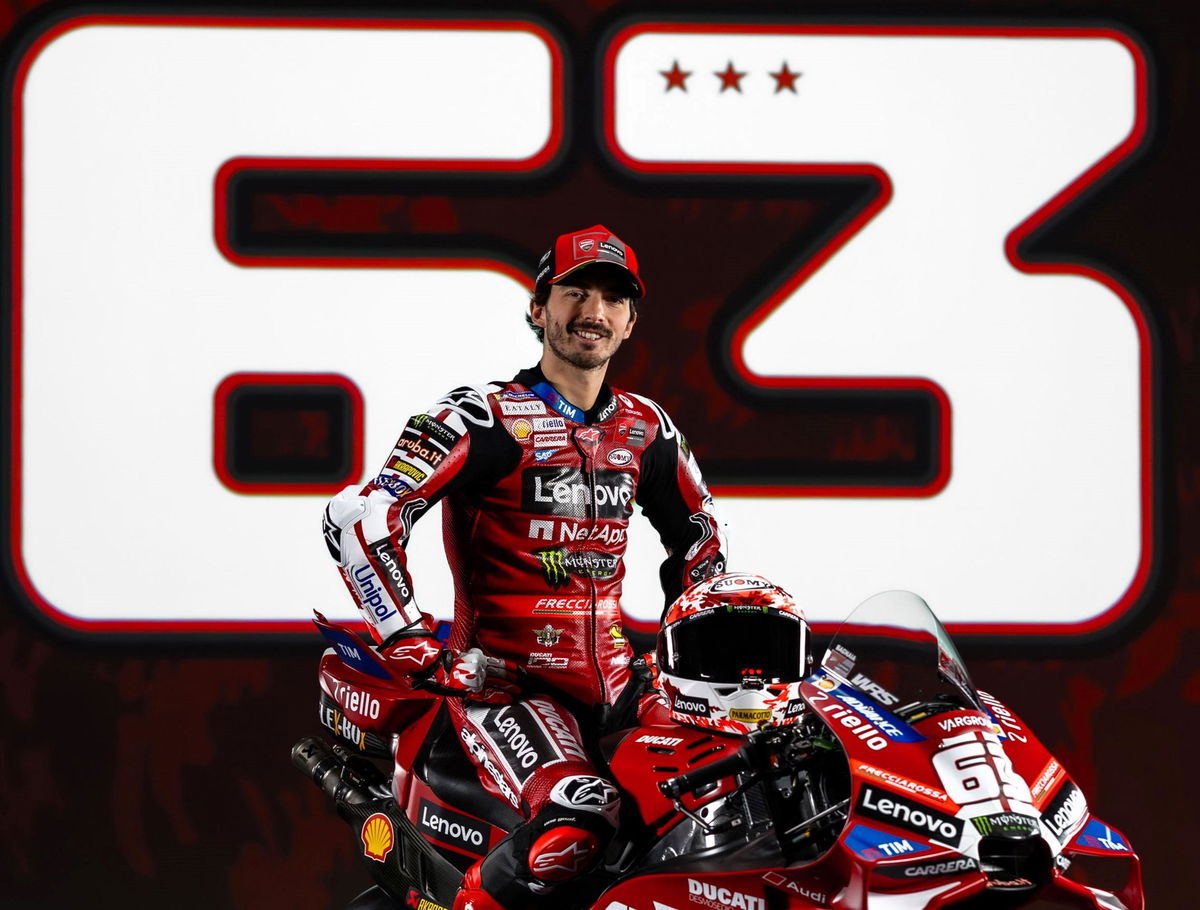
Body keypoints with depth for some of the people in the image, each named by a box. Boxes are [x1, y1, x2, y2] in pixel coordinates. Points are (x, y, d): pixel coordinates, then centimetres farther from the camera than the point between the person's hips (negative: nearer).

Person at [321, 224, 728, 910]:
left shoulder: (647, 429, 13)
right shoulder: (488, 419, -6)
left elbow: (700, 539, 30)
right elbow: (361, 521, -14)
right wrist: (418, 649, -16)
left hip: (617, 679, 7)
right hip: (506, 683, -7)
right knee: (576, 821, -34)